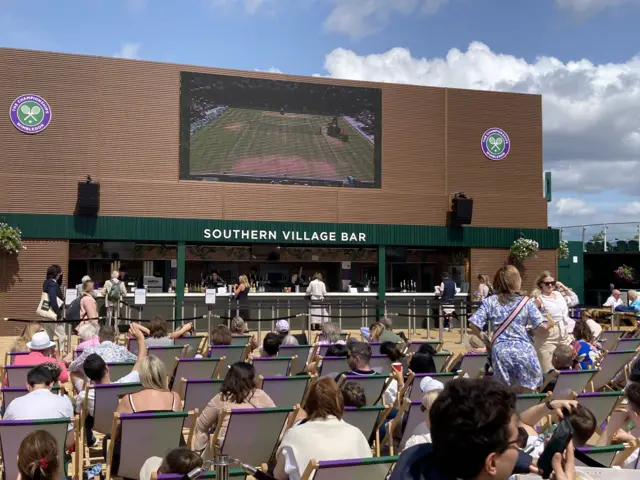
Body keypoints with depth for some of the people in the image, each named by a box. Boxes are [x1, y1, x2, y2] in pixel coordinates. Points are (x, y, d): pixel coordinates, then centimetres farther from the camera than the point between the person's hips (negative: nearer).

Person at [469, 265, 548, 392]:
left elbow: (474, 324, -4)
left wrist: (485, 339, 14)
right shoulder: (526, 302, 2)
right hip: (524, 350, -1)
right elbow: (542, 325, -2)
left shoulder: (489, 302, 3)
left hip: (500, 351, 1)